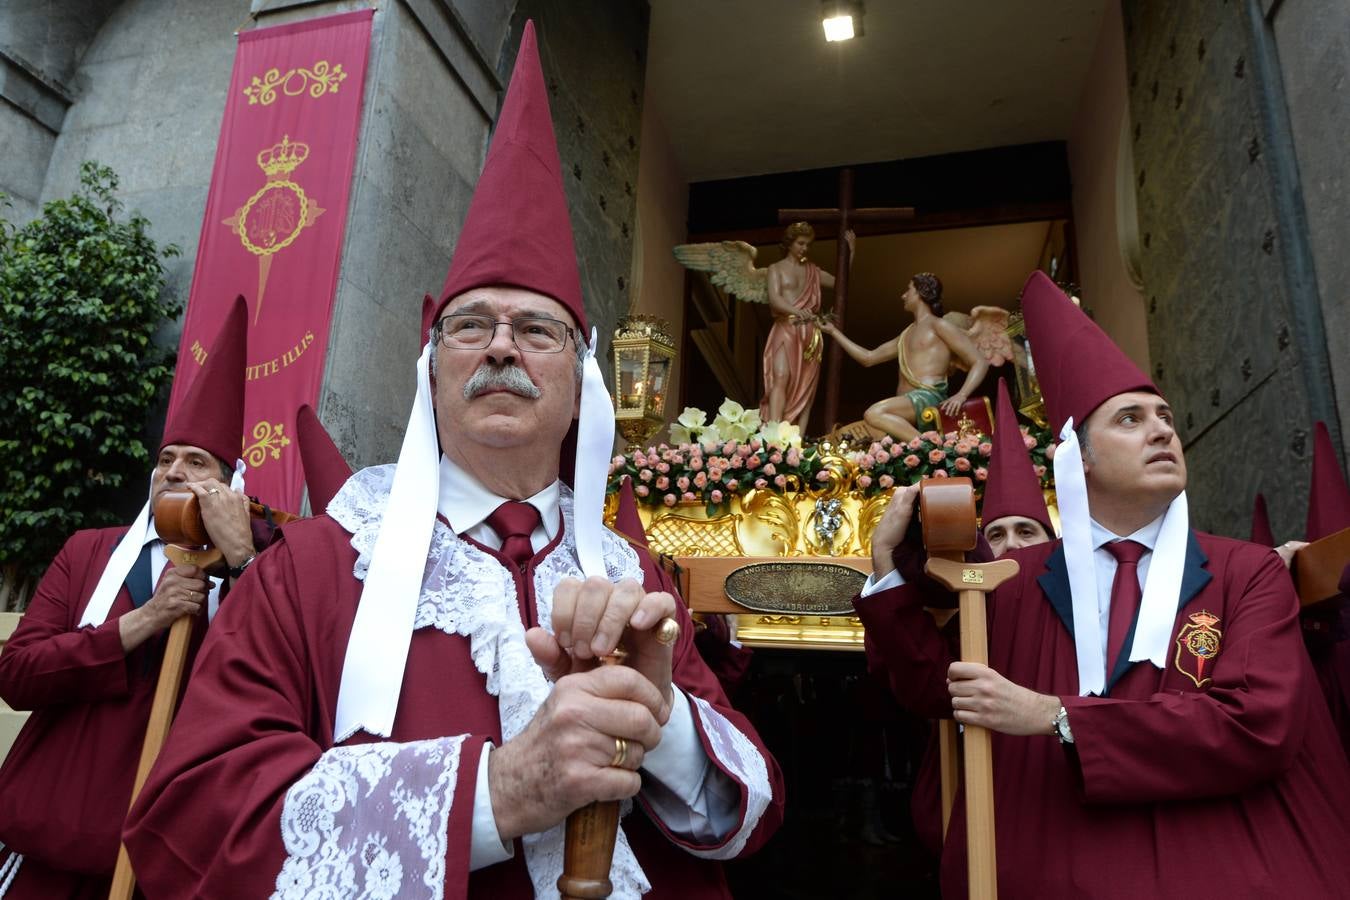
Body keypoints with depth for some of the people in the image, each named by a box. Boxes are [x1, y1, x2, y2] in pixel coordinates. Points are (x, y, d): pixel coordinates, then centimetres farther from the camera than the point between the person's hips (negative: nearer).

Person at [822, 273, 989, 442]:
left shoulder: (938, 325, 6)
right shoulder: (906, 334, 29)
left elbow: (980, 362, 0)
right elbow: (869, 358, 32)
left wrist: (961, 395, -18)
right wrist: (834, 331, 33)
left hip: (929, 397, -7)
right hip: (907, 406, 7)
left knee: (874, 414, -33)